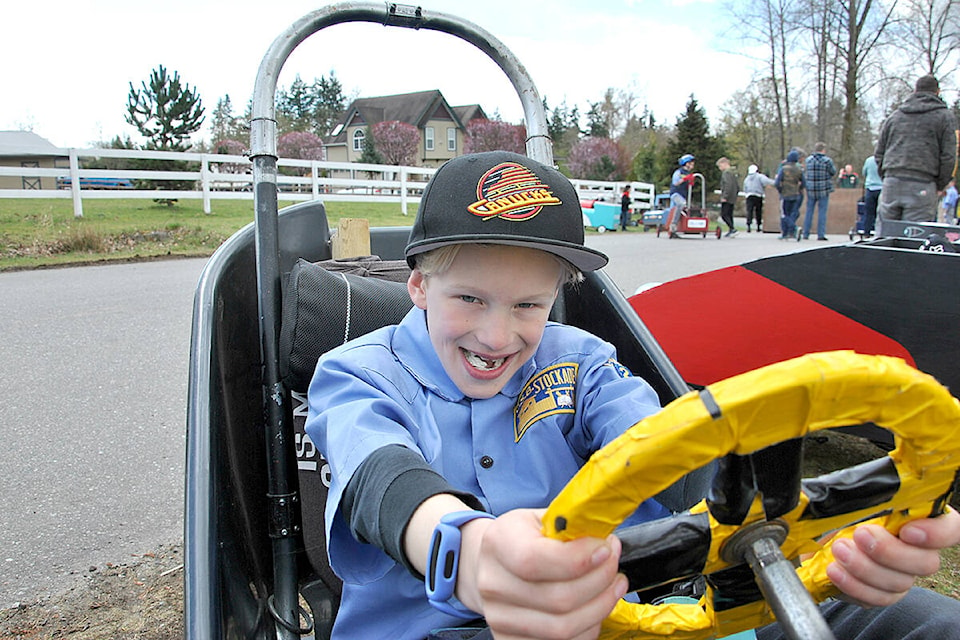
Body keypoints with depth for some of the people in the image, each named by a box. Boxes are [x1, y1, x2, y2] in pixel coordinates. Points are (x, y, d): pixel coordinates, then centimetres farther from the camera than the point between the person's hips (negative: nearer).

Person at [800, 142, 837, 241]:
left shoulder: (808, 159, 3)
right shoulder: (827, 160, -8)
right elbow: (833, 172, 1)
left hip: (810, 189, 3)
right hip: (824, 189, -3)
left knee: (809, 211, 10)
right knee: (822, 211, 1)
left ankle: (806, 234, 10)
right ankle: (821, 234, 0)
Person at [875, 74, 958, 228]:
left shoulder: (893, 116, 18)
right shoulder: (945, 117, 6)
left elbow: (879, 153, 17)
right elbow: (948, 157, 0)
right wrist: (939, 186, 9)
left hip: (891, 185, 3)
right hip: (922, 187, -3)